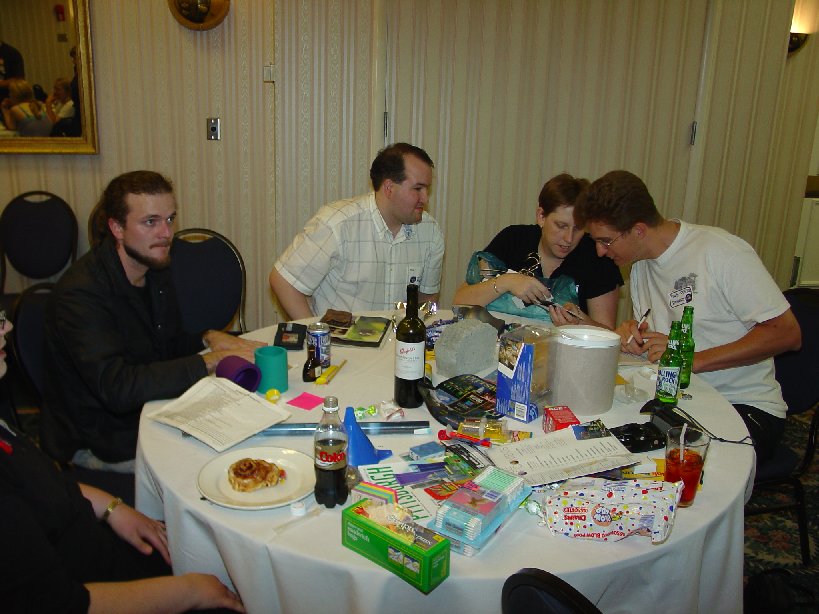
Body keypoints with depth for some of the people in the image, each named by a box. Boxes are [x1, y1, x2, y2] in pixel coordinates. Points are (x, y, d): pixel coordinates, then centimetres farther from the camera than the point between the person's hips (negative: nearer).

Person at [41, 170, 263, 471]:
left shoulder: (156, 269, 2)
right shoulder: (80, 294, -24)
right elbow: (117, 388, -33)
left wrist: (208, 337, -9)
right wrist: (212, 361, -34)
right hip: (100, 444, -7)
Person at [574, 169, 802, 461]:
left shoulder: (721, 251, -15)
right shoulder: (641, 262, 10)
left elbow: (787, 333, -18)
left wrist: (692, 360, -23)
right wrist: (630, 335, -6)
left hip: (745, 404, -6)